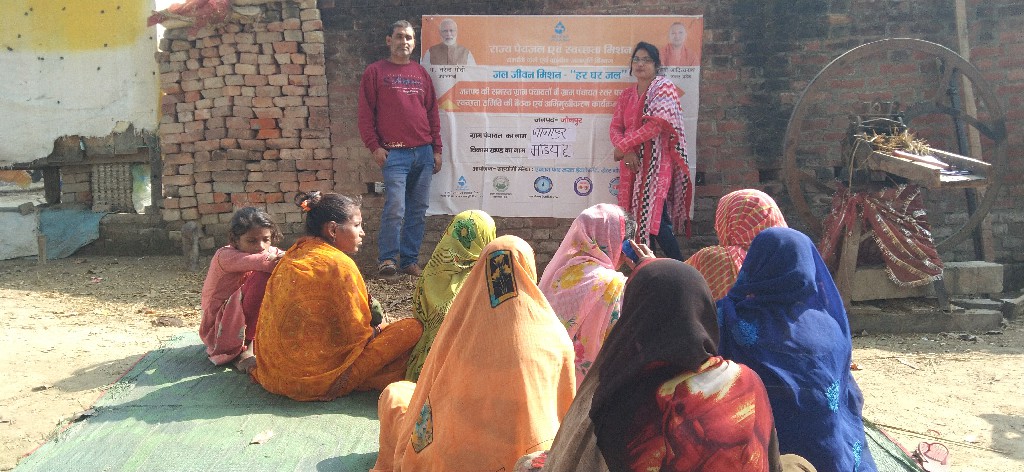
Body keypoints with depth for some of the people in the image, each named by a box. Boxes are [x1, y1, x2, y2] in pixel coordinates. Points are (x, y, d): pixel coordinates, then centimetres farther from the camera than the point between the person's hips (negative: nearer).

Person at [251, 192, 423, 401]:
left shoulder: (292, 256, 8)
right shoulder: (338, 264, -15)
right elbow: (356, 334, -12)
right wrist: (376, 330, 9)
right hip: (318, 379, -8)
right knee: (412, 328, -9)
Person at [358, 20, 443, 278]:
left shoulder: (421, 73, 16)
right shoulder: (375, 72, 5)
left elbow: (432, 113, 17)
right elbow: (365, 114, 1)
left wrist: (437, 149, 12)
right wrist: (374, 146, -8)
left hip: (424, 152, 4)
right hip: (394, 153, -4)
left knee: (419, 210, 5)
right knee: (395, 208, -12)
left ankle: (410, 260, 15)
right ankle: (387, 259, 3)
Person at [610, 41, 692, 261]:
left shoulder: (664, 88, -2)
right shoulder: (627, 95, 16)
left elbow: (657, 125, -16)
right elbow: (615, 127, 8)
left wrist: (622, 145, -11)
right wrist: (627, 151, -12)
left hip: (657, 162, -6)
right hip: (632, 163, 6)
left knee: (654, 219, -14)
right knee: (635, 218, 4)